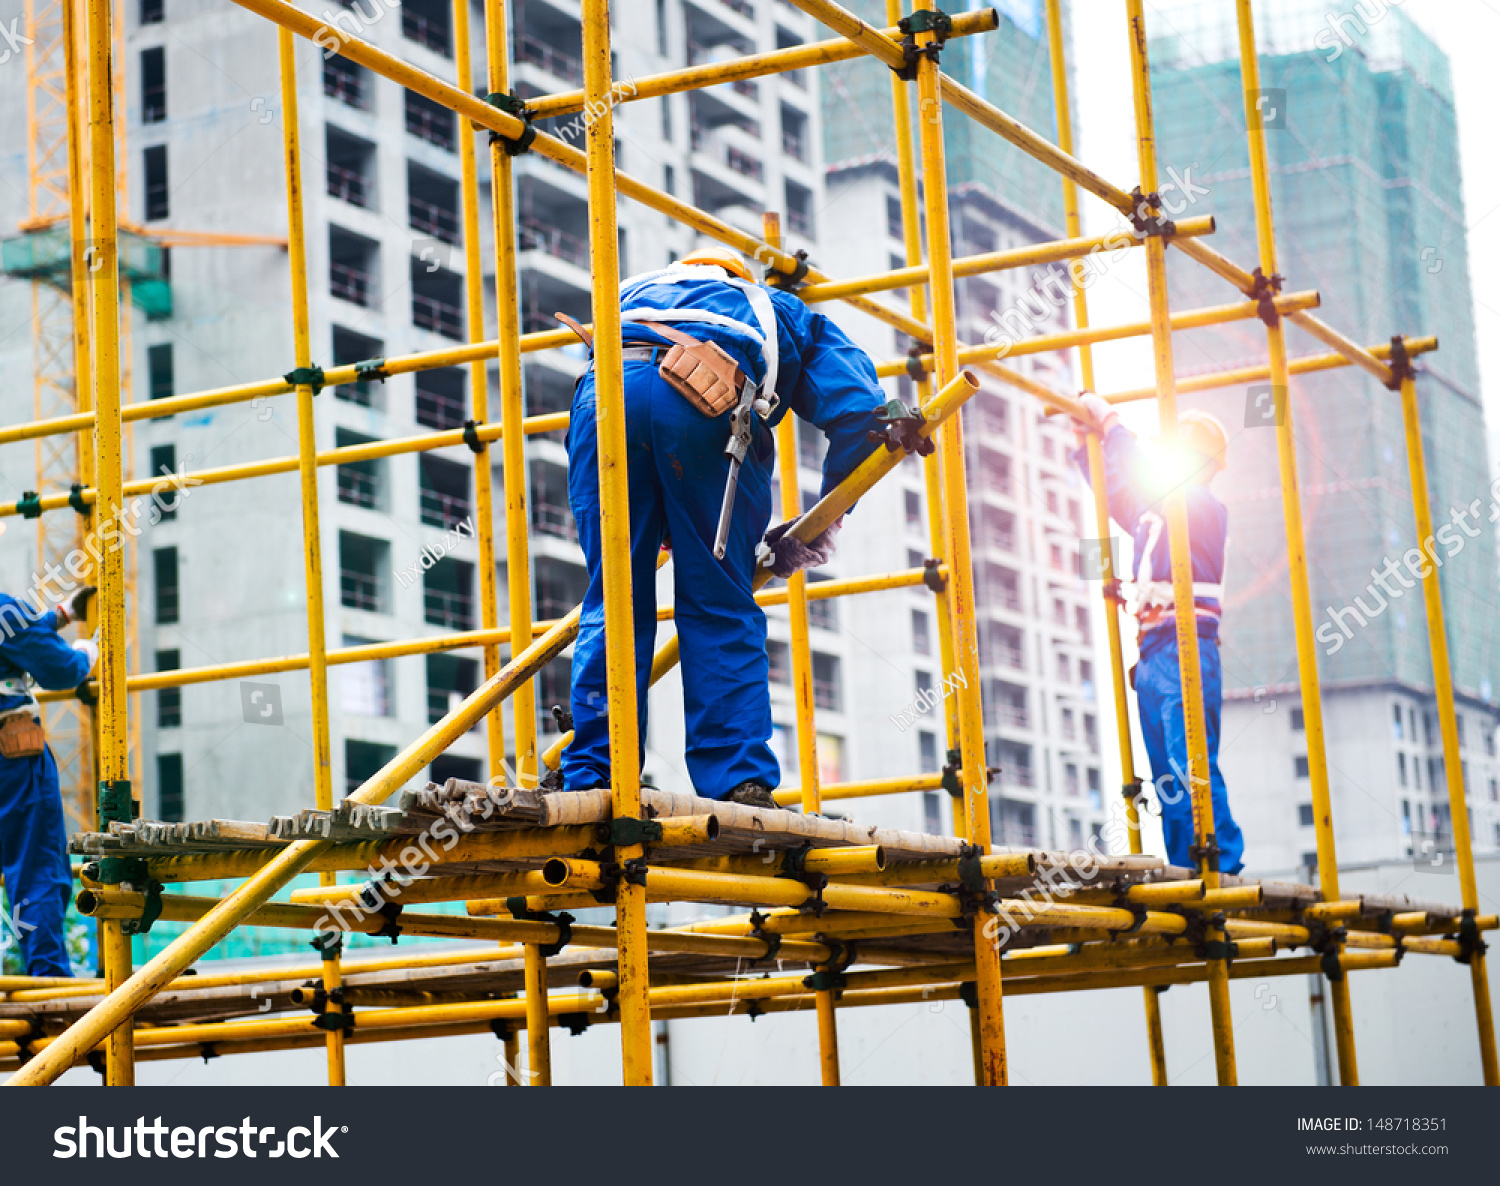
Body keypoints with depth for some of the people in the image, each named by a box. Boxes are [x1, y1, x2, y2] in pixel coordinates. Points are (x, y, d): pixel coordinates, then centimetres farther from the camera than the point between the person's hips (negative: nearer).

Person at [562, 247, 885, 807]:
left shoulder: (637, 289, 46)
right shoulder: (787, 314, 37)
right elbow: (859, 409, 19)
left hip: (608, 390, 2)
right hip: (709, 400, -2)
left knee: (612, 602, 10)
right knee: (722, 610, 6)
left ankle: (591, 782, 5)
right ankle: (740, 784, -1)